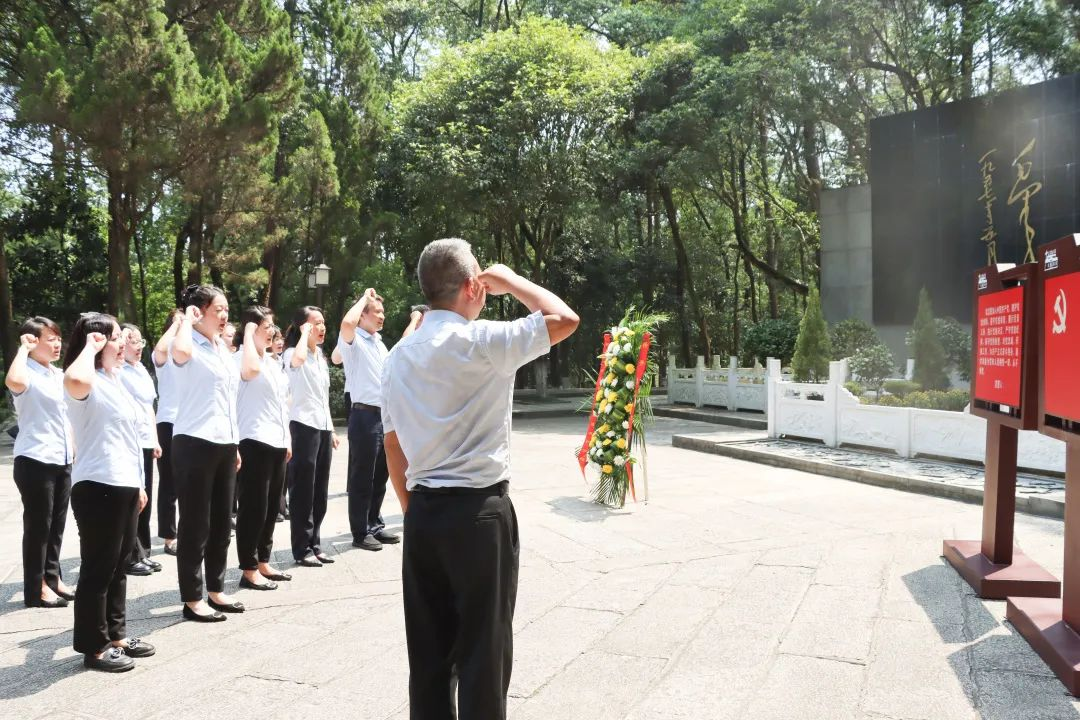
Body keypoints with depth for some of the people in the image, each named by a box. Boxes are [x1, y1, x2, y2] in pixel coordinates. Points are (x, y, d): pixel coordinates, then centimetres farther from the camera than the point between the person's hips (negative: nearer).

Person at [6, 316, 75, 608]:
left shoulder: (59, 375, 13)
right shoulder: (28, 373, -12)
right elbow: (14, 382, -39)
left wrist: (73, 451, 18)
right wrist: (23, 348, -23)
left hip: (62, 461, 8)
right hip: (35, 461, -8)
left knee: (57, 525, 14)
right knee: (38, 525, 1)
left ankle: (52, 578, 25)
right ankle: (36, 587, 10)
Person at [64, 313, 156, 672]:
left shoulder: (115, 381, 17)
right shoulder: (89, 383, -13)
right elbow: (75, 380, -41)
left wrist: (138, 483, 22)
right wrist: (90, 347, -22)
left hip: (124, 485, 9)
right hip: (97, 487, -9)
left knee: (119, 566, 16)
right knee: (98, 569, 0)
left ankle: (116, 635, 27)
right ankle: (94, 647, 10)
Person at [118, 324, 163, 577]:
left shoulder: (142, 370, 16)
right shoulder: (117, 370, -7)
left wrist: (155, 440, 19)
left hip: (145, 442, 8)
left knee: (144, 499, 13)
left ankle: (143, 552, 23)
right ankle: (130, 557, 10)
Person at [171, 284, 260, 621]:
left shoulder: (222, 348, 15)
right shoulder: (191, 345, -10)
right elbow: (180, 352, -31)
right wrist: (186, 318, -18)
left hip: (224, 443, 8)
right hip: (194, 444, -8)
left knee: (221, 522, 13)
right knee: (195, 524, 0)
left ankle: (216, 590, 24)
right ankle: (192, 599, 9)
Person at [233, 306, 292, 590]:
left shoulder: (272, 362, 17)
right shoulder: (241, 358, -8)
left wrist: (286, 439, 19)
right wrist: (248, 335, -20)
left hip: (276, 442, 9)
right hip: (254, 442, -8)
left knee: (271, 507, 13)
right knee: (254, 507, -2)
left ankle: (263, 563, 23)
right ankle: (249, 571, 6)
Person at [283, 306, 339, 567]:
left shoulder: (320, 357, 16)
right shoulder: (292, 353, -8)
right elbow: (298, 359, -37)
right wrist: (305, 333, -20)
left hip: (323, 427, 8)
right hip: (304, 426, -8)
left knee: (320, 491, 11)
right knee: (303, 491, -1)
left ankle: (314, 544, 20)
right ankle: (302, 549, 7)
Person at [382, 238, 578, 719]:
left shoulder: (399, 355, 8)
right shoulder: (481, 340, -13)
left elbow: (393, 447, 12)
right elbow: (565, 320, -10)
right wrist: (513, 282, 4)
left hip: (423, 513, 7)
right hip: (479, 510, -7)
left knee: (428, 650, 14)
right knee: (484, 650, 4)